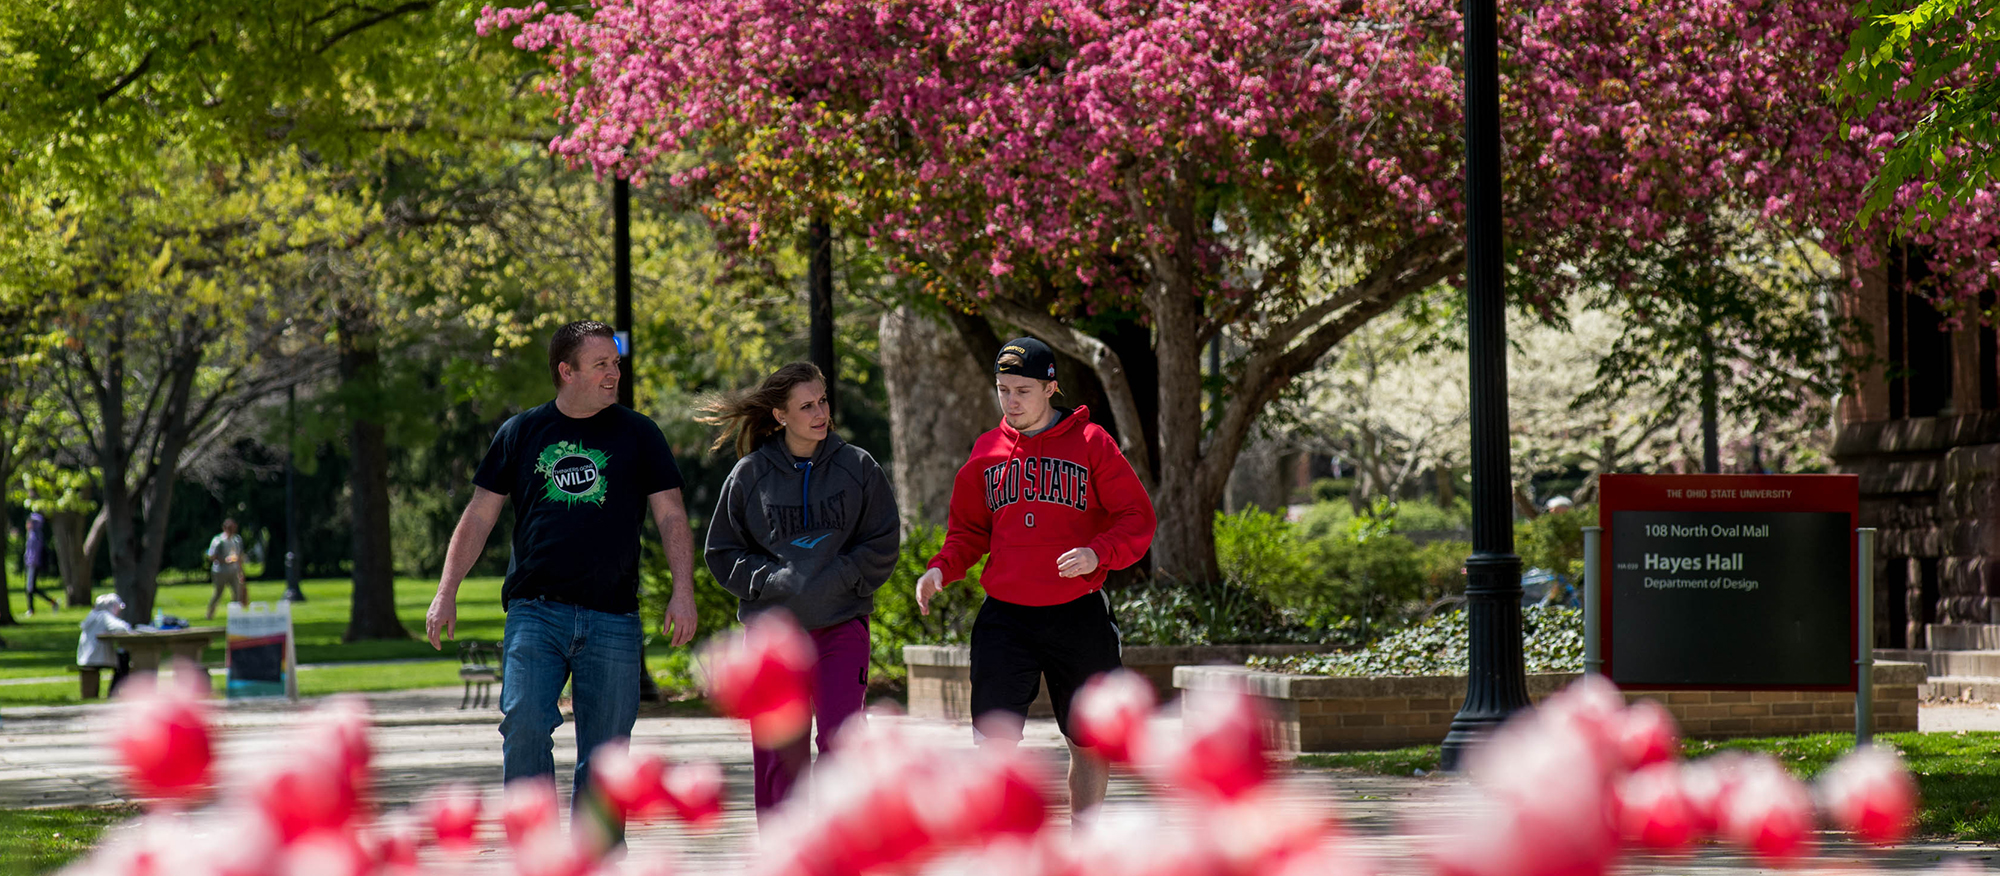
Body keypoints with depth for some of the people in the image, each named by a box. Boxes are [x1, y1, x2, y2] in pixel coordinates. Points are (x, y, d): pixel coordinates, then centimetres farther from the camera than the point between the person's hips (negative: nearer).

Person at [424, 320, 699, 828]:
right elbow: (479, 516, 12)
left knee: (604, 755, 0)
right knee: (524, 724, -18)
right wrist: (446, 592, 4)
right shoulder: (521, 433, 9)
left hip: (612, 619, 1)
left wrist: (682, 591, -6)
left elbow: (670, 516, 8)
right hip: (535, 611, -1)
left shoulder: (638, 435, 10)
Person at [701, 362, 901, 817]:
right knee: (780, 753, 2)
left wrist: (837, 579, -8)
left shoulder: (858, 467, 4)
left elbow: (883, 544, 6)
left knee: (841, 740, -13)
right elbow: (722, 552, 9)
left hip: (841, 623, -1)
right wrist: (769, 580, -6)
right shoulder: (750, 474, 4)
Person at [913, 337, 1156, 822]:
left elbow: (1137, 519, -3)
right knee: (995, 739, -12)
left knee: (1088, 742, 10)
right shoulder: (987, 451, 8)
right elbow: (968, 530, 17)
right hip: (1004, 615, 1)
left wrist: (1098, 553, -21)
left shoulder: (1091, 443, -2)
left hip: (1077, 614, -1)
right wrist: (942, 568, -3)